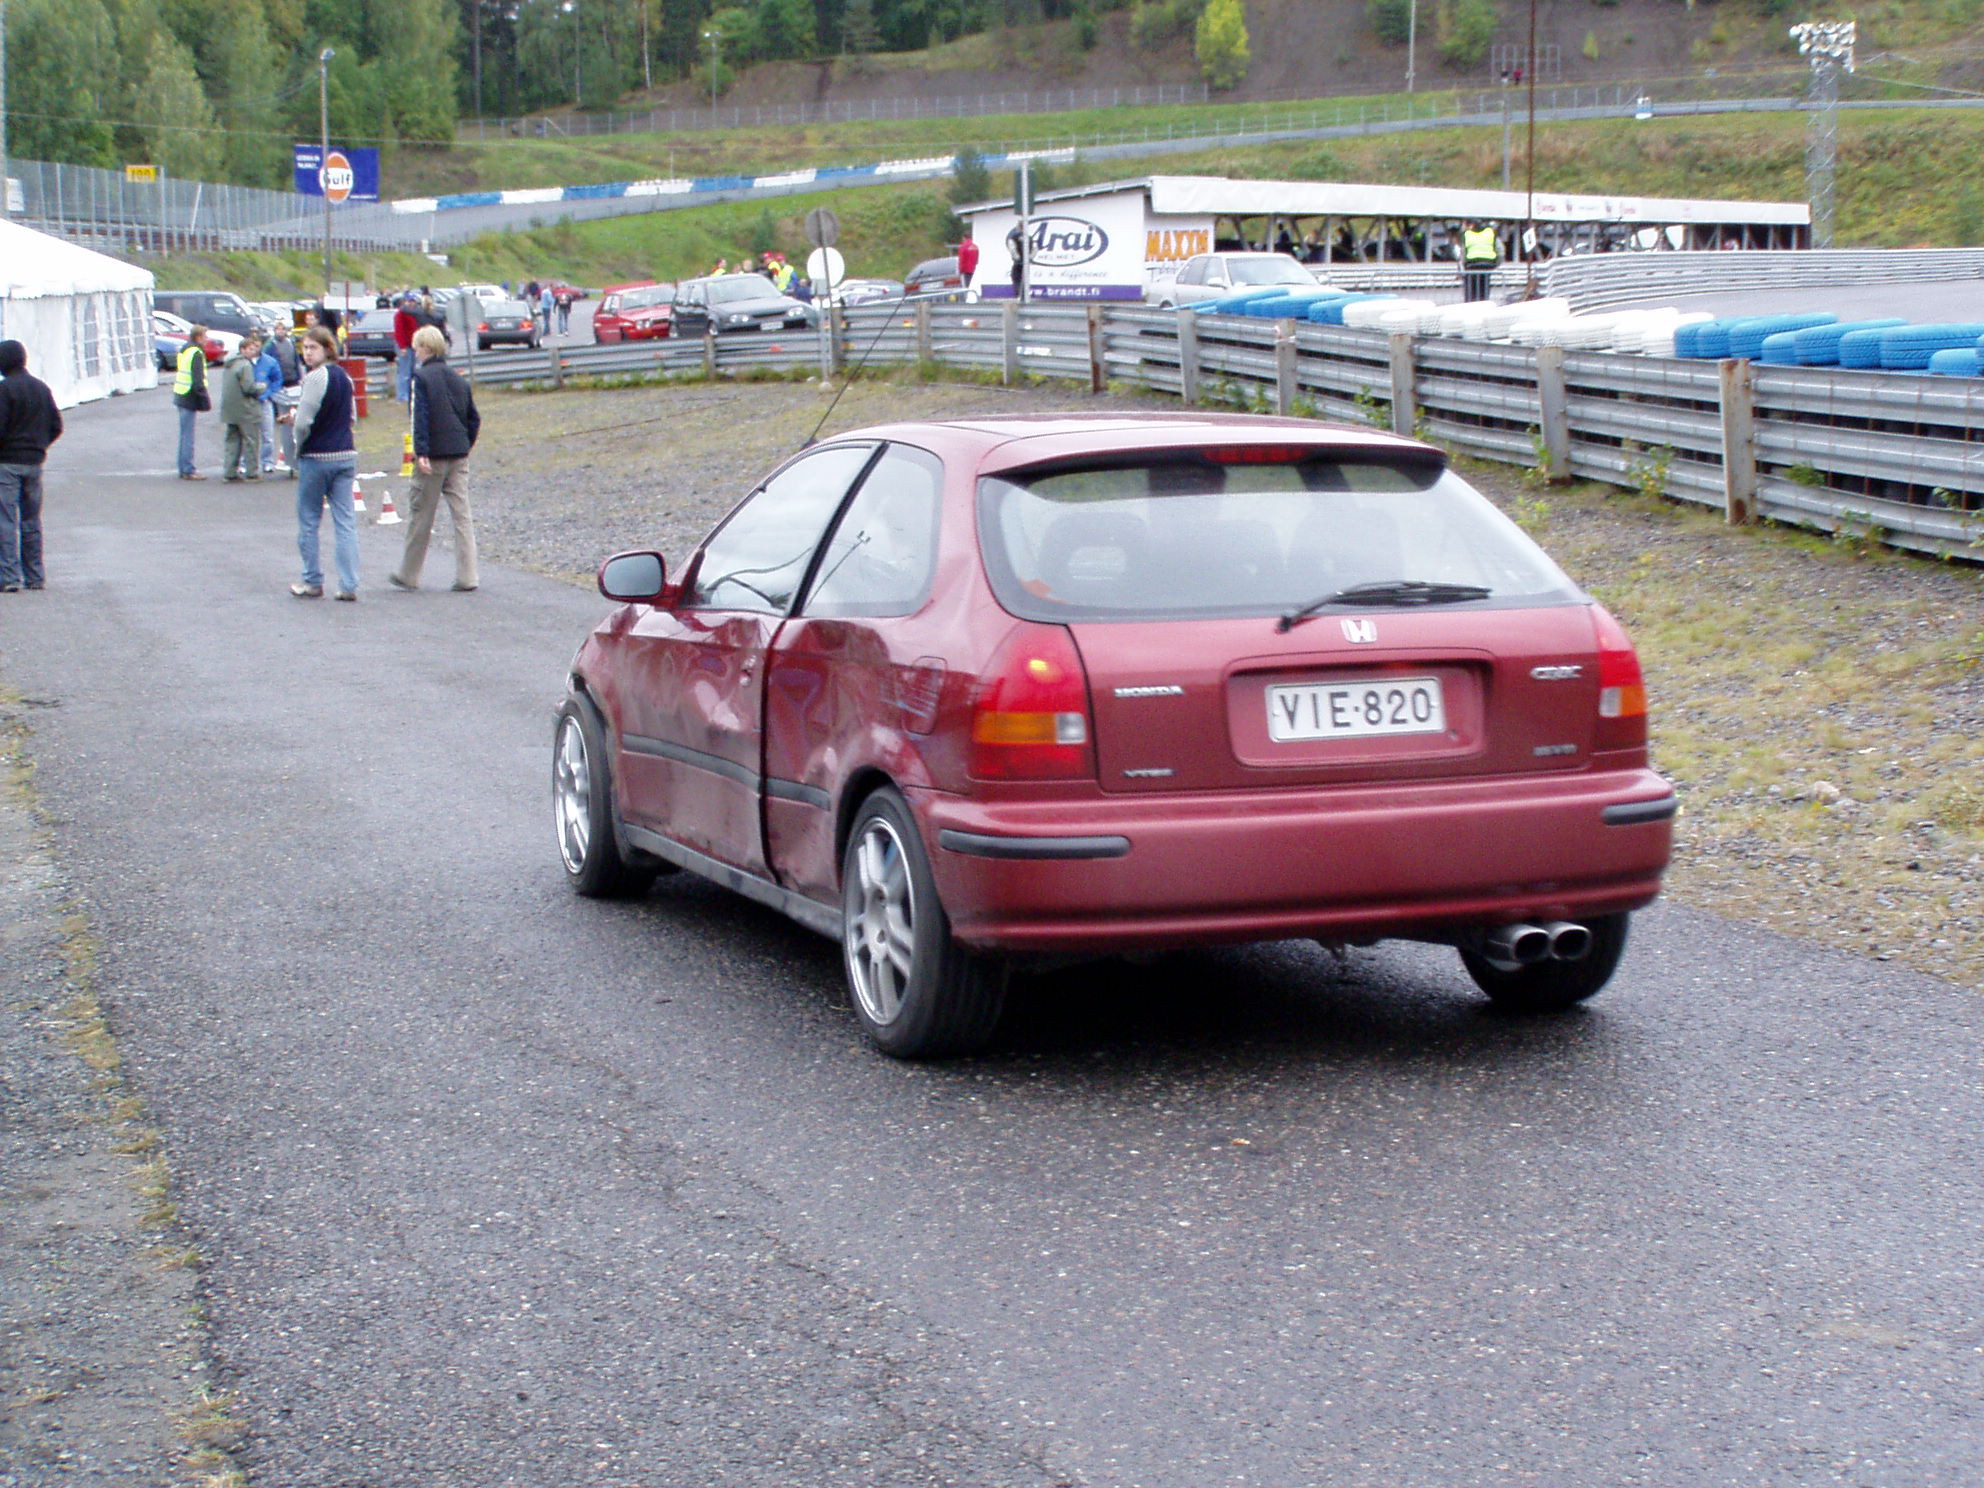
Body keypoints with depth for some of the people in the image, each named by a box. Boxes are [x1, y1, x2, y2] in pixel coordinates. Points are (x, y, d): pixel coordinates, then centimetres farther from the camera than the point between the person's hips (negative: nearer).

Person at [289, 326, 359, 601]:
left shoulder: (315, 377, -15)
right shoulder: (344, 376, 9)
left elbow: (303, 422, -17)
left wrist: (298, 449, -2)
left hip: (316, 457, -6)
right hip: (346, 454, 6)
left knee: (308, 522, 7)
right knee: (345, 522, 4)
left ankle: (313, 583, 13)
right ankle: (349, 585, 0)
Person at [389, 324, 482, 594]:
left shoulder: (421, 377, -8)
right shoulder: (458, 378, 11)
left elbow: (420, 417, -16)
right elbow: (474, 419, 13)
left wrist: (421, 452, -19)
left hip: (433, 456, -5)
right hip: (459, 456, 5)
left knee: (421, 517, 5)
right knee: (462, 516, 4)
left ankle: (408, 575, 16)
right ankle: (467, 577, -1)